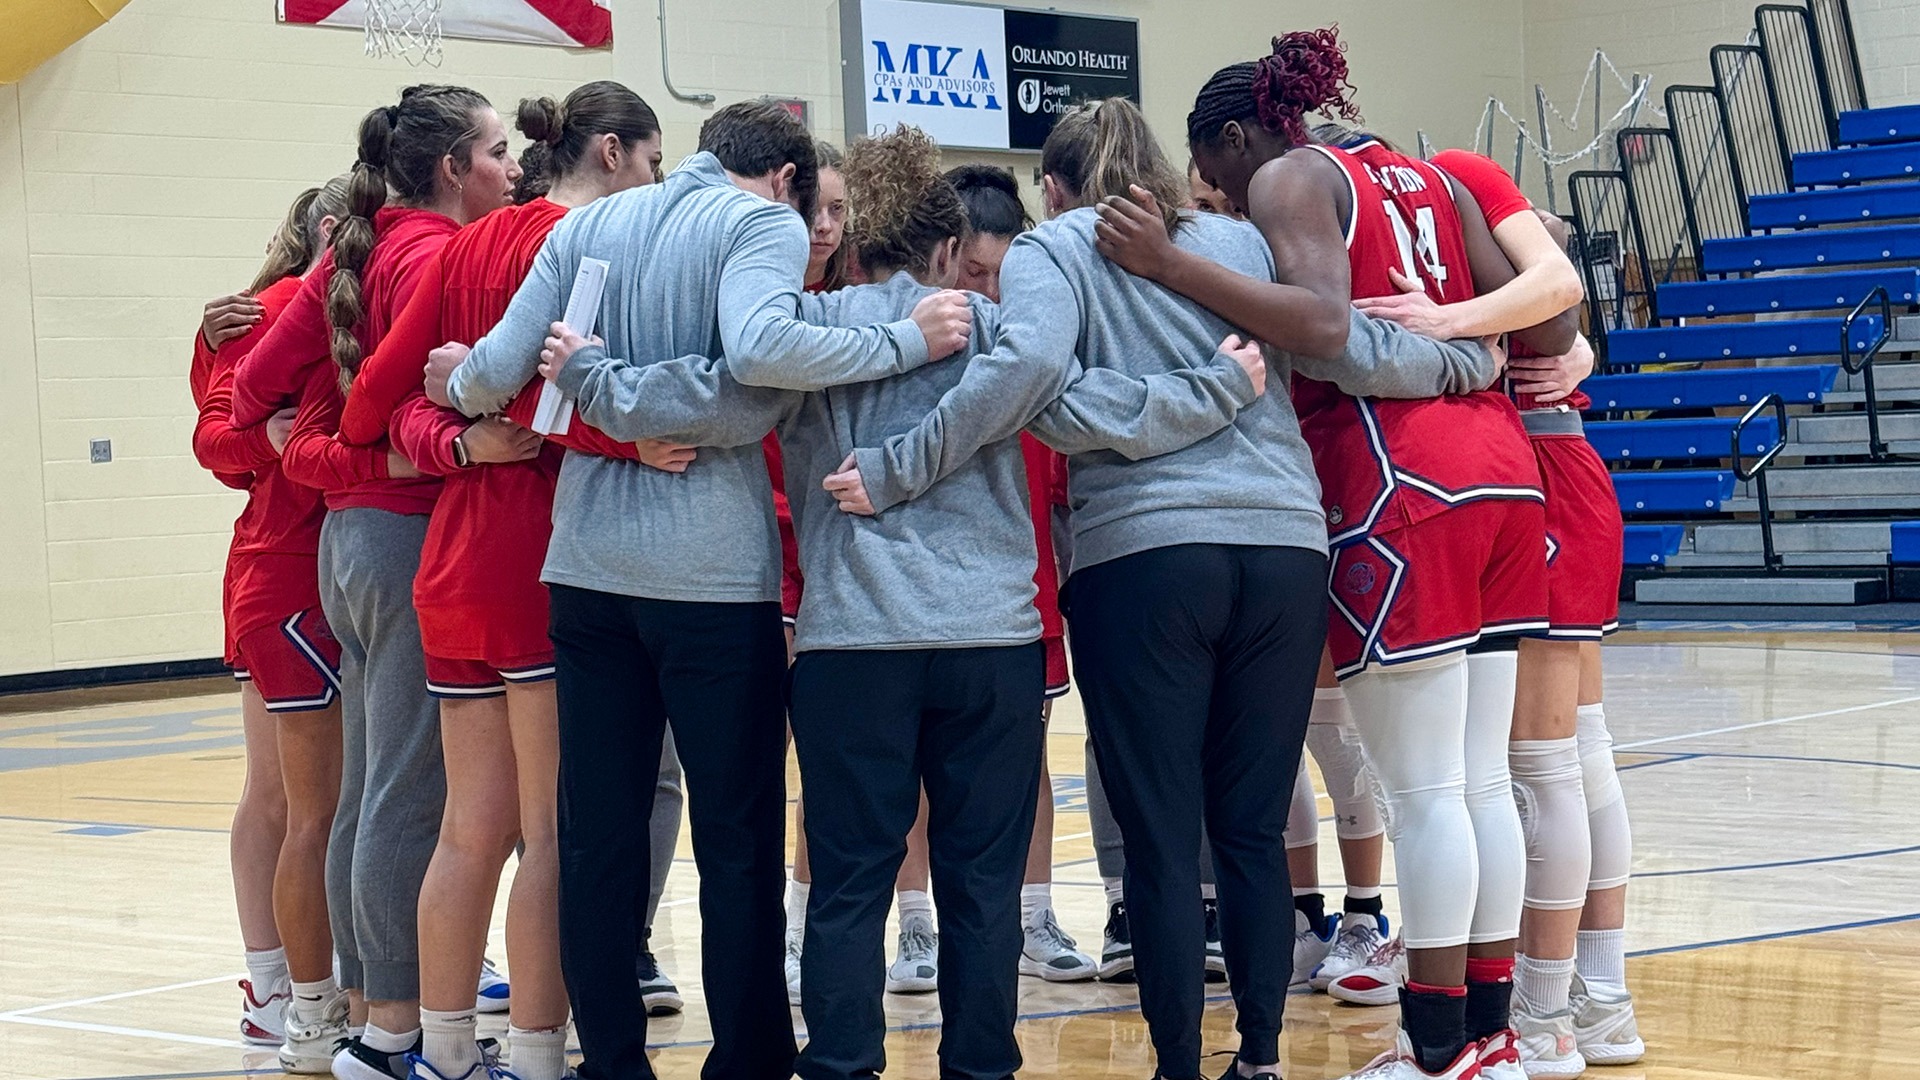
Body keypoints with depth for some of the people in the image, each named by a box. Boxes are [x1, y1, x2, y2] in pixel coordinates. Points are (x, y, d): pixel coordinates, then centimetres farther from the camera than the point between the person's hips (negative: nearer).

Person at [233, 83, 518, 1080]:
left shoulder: (356, 253, 13)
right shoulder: (436, 255, -12)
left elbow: (258, 382, 13)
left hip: (350, 534, 9)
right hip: (417, 538, -9)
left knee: (366, 792, 13)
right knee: (412, 797, -6)